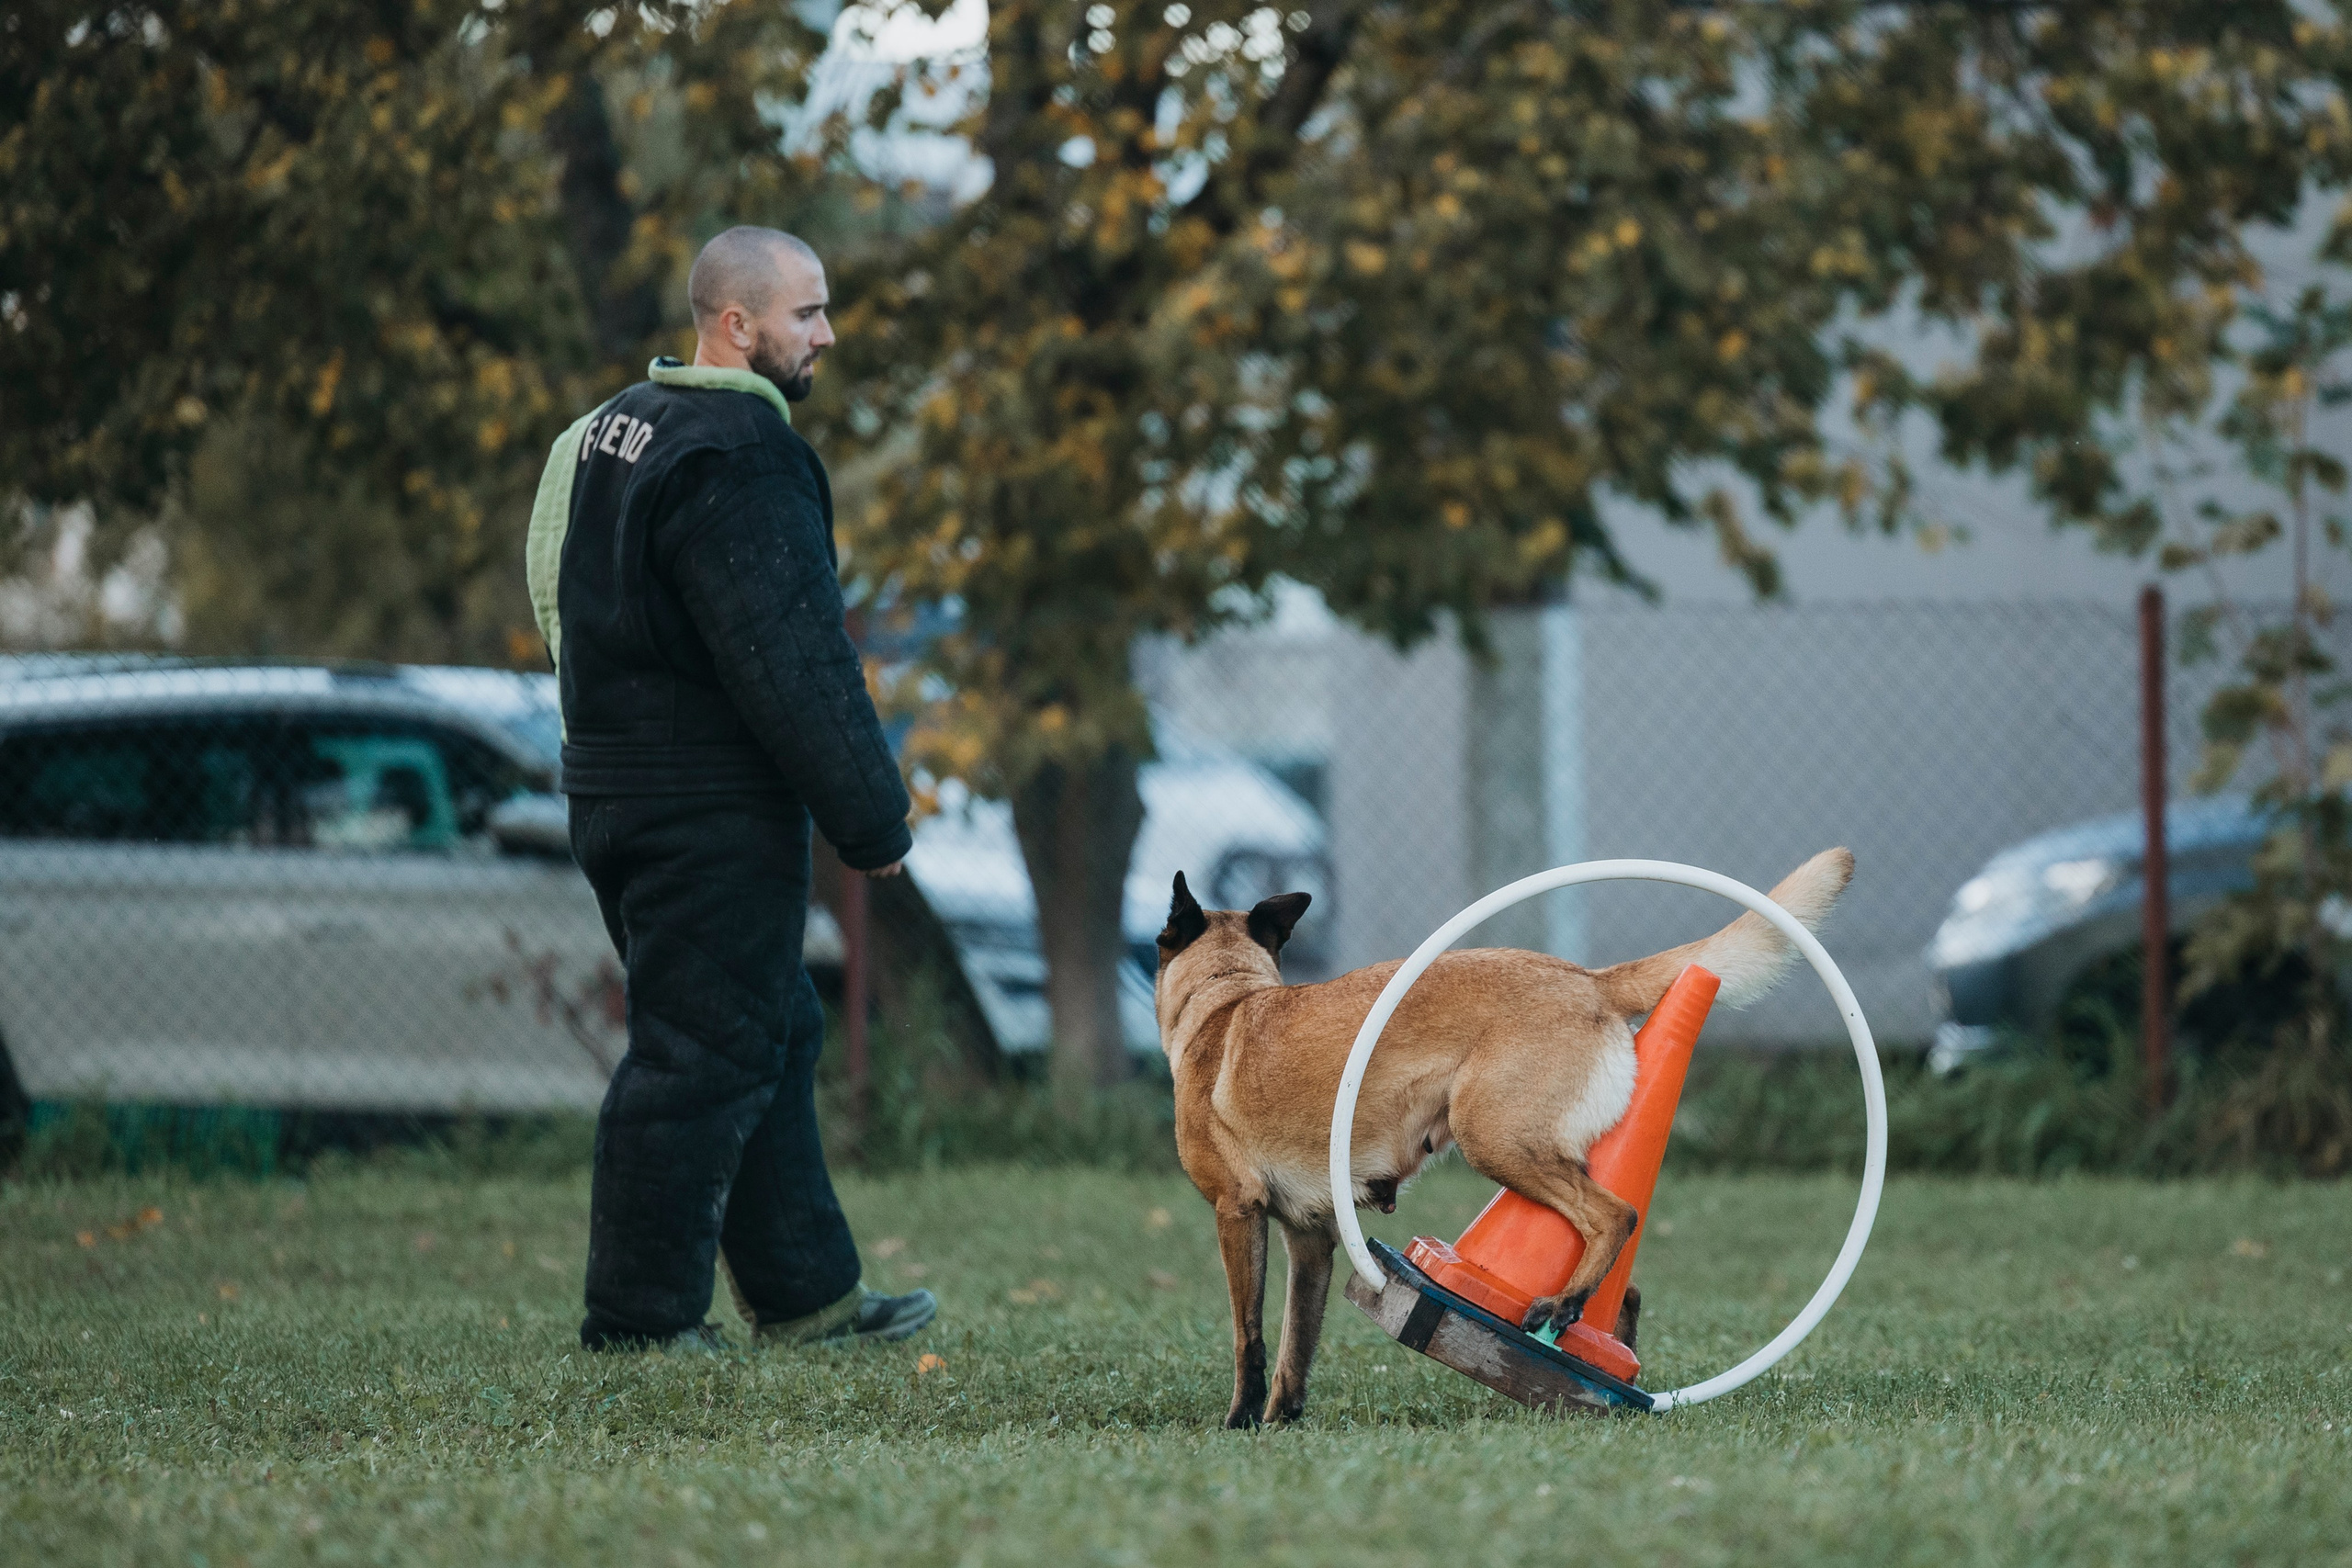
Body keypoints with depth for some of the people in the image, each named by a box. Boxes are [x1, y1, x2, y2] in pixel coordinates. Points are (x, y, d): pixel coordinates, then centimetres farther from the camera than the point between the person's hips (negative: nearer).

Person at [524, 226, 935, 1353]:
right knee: (702, 1057, -4)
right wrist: (872, 819, -14)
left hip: (620, 790, 10)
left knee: (773, 1040, 17)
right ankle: (641, 1320, -1)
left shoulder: (618, 432, 15)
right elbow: (792, 659, -20)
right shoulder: (735, 455, -17)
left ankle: (805, 1297, 23)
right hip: (714, 813, -10)